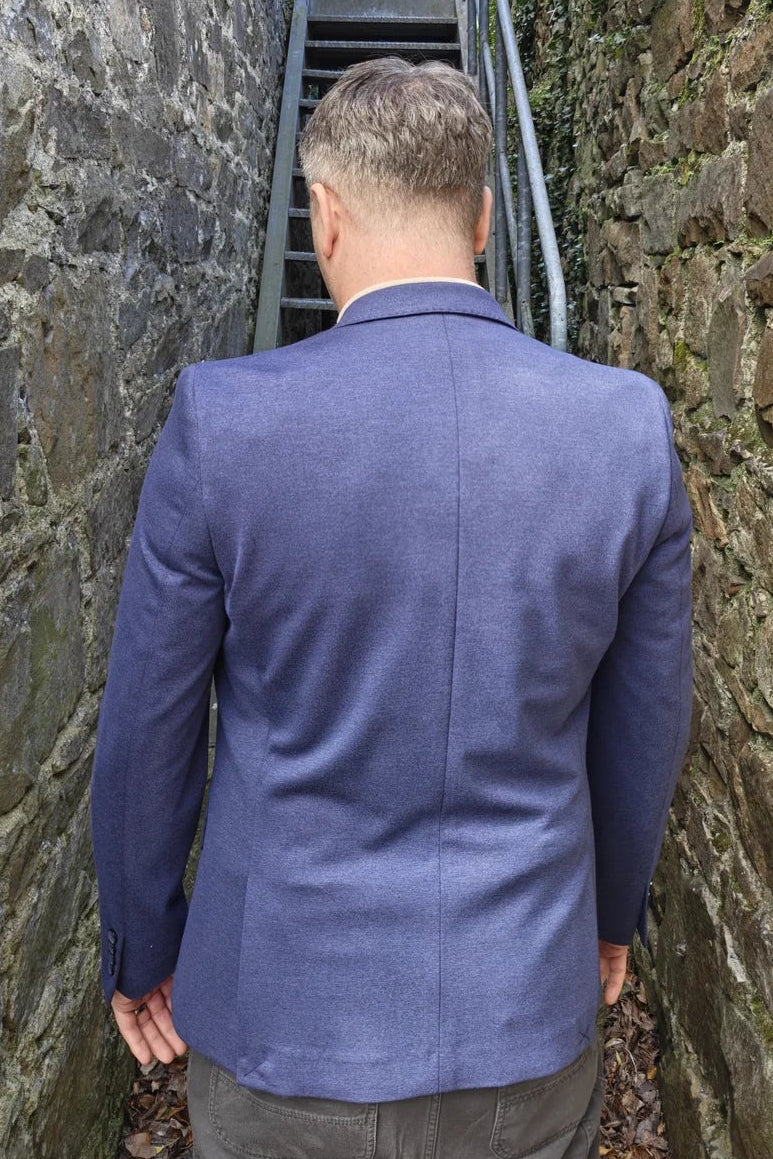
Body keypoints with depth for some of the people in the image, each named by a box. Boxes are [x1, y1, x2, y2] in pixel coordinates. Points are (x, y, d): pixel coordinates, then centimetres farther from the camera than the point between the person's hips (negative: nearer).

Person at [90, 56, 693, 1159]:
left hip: (290, 1008, -1)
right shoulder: (628, 427, -12)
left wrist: (139, 950, 9)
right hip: (526, 1019, 2)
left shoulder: (222, 423, -18)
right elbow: (644, 729, -1)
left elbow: (147, 736, -9)